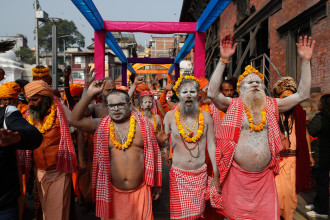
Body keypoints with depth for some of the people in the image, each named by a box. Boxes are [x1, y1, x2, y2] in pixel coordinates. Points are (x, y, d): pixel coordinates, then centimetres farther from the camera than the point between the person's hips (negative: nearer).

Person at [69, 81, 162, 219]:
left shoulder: (144, 124, -2)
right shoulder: (102, 126, 0)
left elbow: (154, 155, 3)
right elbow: (75, 120, -10)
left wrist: (156, 185, 6)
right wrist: (89, 94, -15)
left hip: (140, 191, 0)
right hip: (113, 193, 1)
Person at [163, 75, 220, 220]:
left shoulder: (205, 115, 0)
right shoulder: (170, 116, -4)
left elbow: (211, 145, 3)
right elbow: (164, 145, 5)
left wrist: (216, 176, 3)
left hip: (200, 174, 2)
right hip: (178, 174, -1)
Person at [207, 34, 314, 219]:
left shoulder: (271, 105, 7)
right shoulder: (234, 105, -2)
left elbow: (302, 94, 4)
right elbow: (212, 93, -18)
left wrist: (305, 61, -2)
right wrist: (224, 60, -22)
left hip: (264, 176, 3)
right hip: (238, 175, -3)